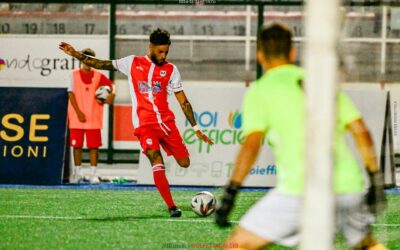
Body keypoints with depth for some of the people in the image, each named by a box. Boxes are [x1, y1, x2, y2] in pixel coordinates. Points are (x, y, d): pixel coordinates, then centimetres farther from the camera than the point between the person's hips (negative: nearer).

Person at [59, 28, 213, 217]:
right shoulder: (133, 63, 6)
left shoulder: (171, 70, 8)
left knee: (184, 163, -1)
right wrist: (76, 54, -2)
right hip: (144, 124, -3)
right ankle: (171, 207, -16)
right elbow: (103, 65, 8)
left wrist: (196, 129, 5)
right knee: (158, 164, -18)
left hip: (167, 121, 3)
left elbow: (183, 101, 9)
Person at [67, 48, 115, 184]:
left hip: (93, 118, 0)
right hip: (77, 117, 0)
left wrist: (112, 93, -7)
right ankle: (78, 173, 12)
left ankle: (93, 174, -1)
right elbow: (71, 93, -3)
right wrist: (78, 112, -11)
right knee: (77, 145, 3)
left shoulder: (98, 76, 5)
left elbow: (110, 84, 16)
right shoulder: (75, 74, 2)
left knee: (93, 146, -3)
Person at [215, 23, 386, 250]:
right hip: (349, 188, 4)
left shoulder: (259, 90, 7)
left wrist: (230, 194, -10)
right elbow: (361, 132, 13)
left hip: (300, 189, -4)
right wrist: (376, 178, 18)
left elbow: (251, 144, -8)